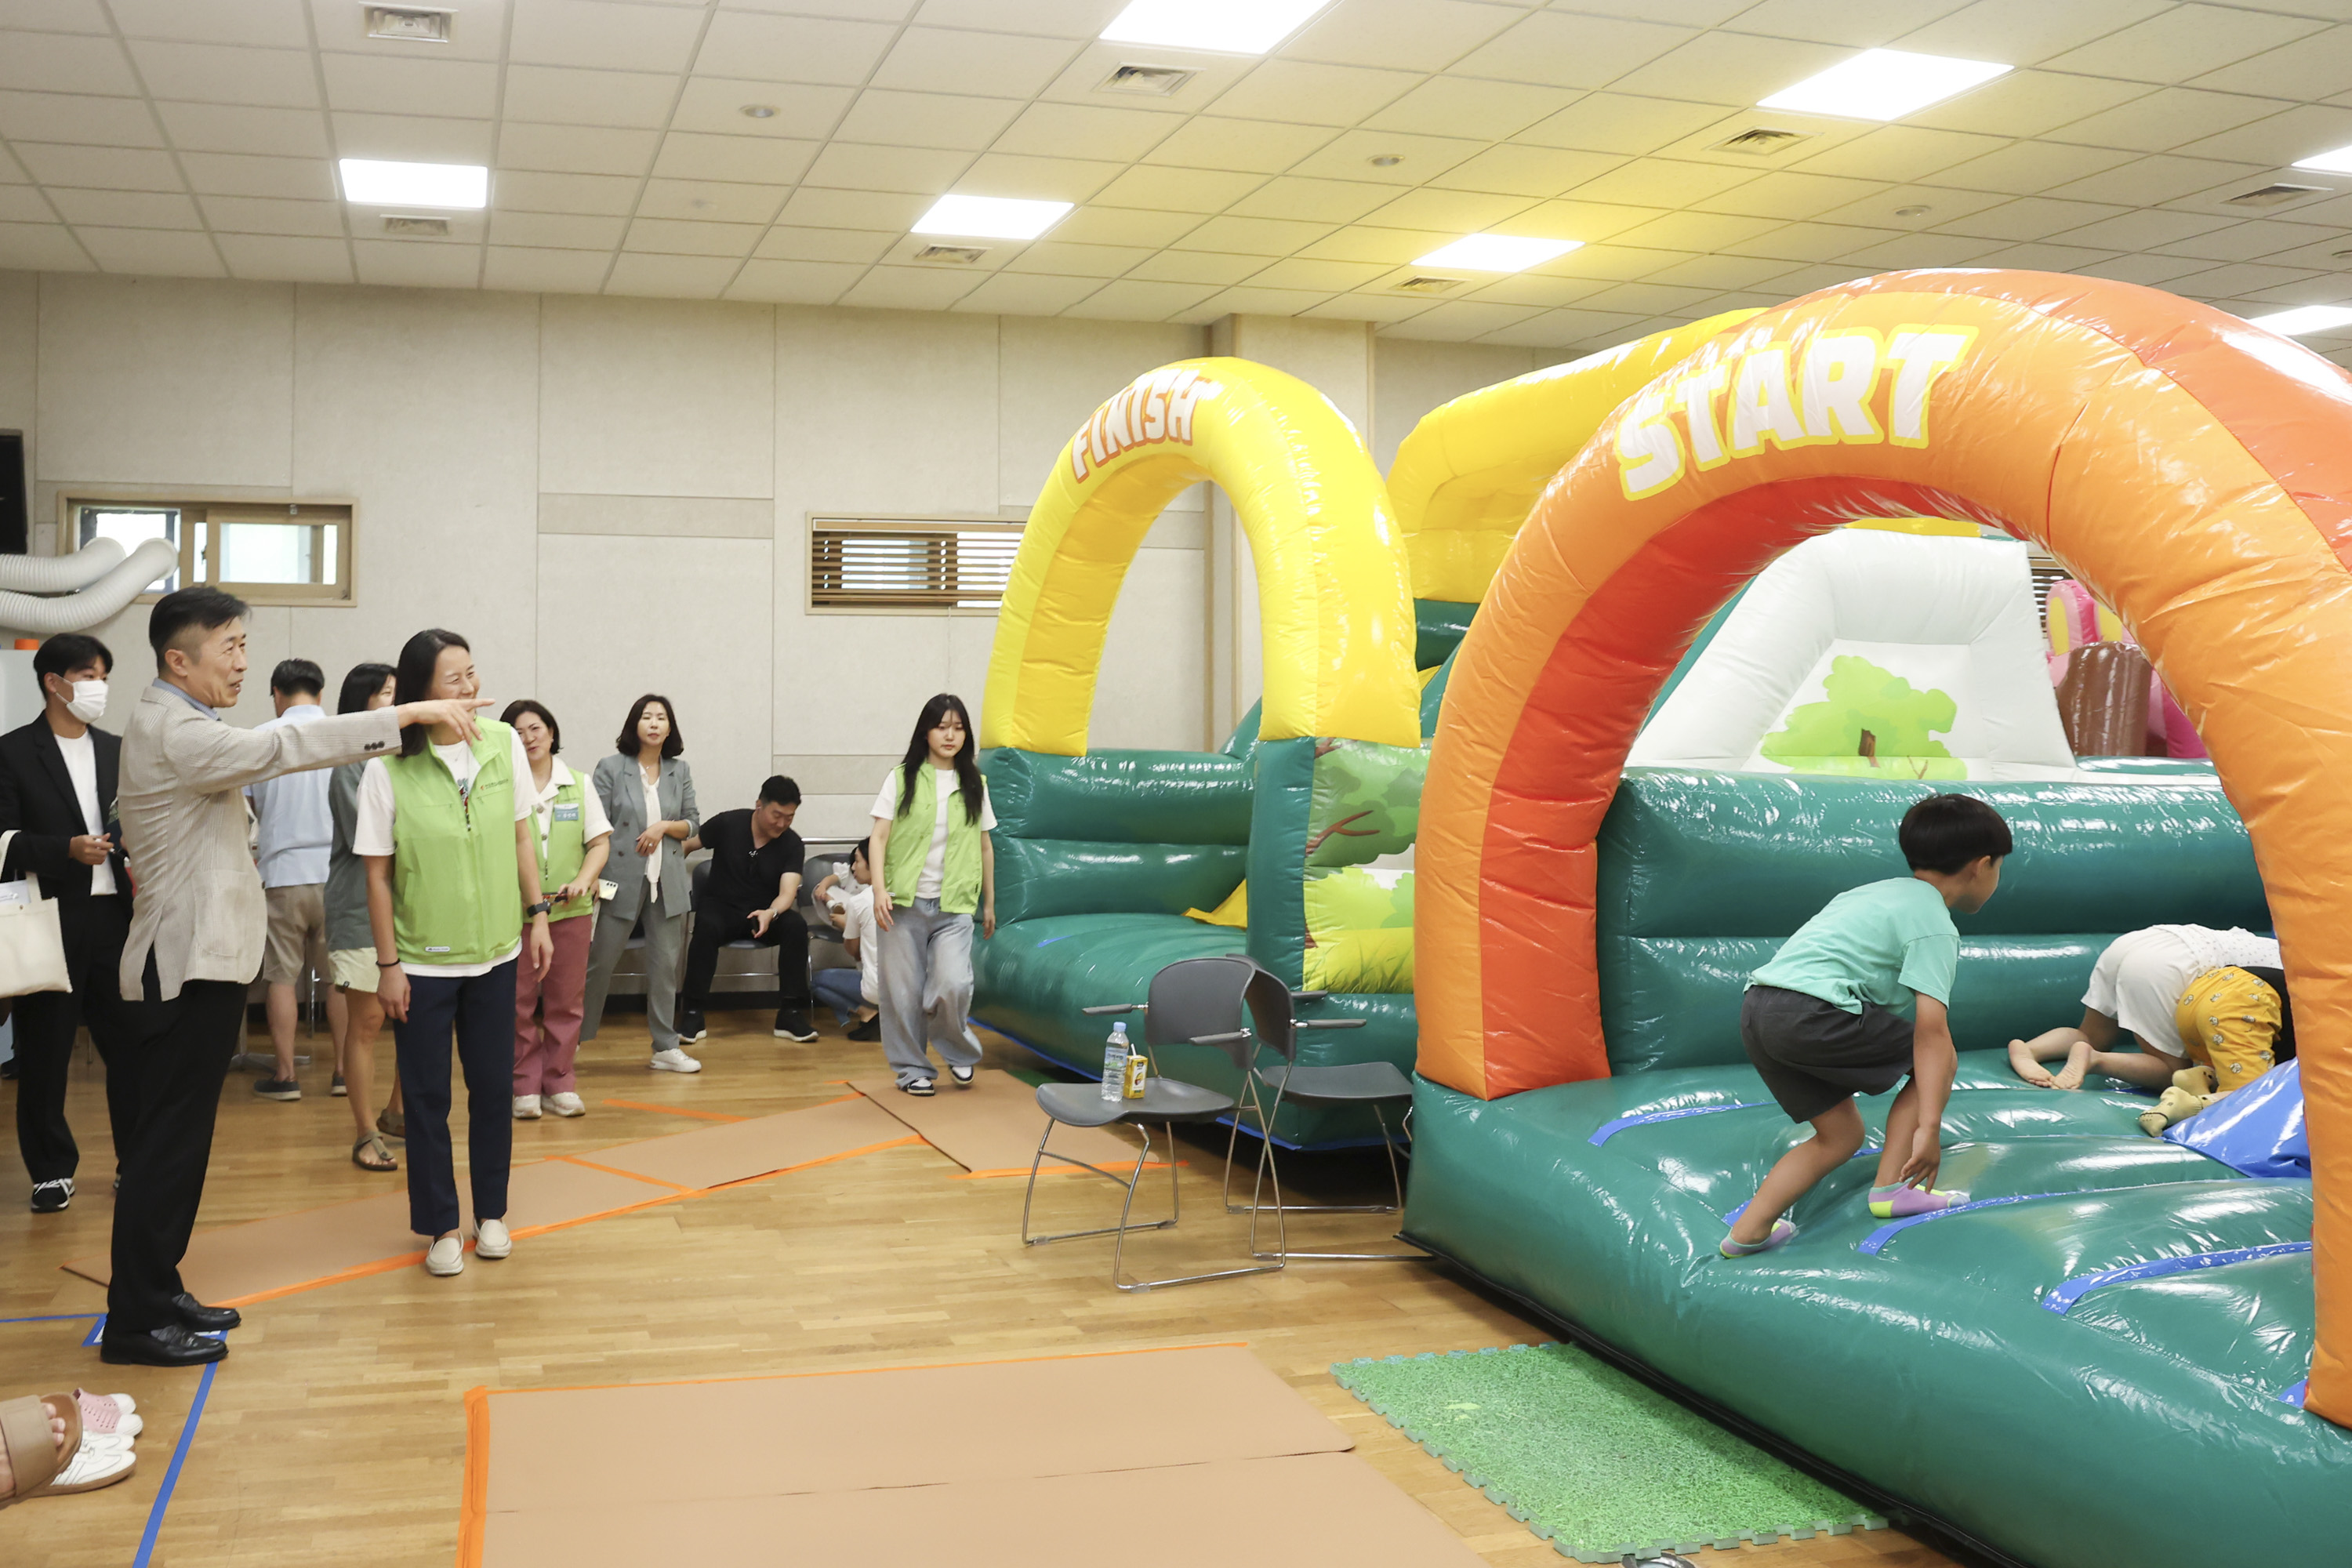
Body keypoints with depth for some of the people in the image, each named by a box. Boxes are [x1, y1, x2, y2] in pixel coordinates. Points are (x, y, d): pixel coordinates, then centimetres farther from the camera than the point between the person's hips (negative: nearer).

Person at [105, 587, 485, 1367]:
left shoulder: (171, 726, 17)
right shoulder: (172, 731, -17)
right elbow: (281, 747, -29)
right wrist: (411, 712, -30)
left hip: (201, 961, 10)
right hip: (187, 968, -10)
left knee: (178, 1140, 15)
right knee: (168, 1142, -5)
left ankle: (159, 1293, 24)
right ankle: (136, 1322, 2)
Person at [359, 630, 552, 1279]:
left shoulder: (503, 744, -4)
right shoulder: (387, 769, -14)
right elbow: (378, 873, -9)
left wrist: (537, 915, 5)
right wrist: (388, 964, -8)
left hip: (495, 954, 3)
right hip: (422, 961, -3)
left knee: (493, 1087, 11)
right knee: (427, 1097, 6)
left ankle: (492, 1213, 27)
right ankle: (441, 1228, 19)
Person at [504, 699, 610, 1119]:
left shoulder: (578, 785, 8)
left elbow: (600, 842, 8)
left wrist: (583, 880, -9)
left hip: (571, 910, 3)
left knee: (566, 1001, 7)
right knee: (519, 1001, 1)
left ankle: (559, 1083, 17)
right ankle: (525, 1086, 12)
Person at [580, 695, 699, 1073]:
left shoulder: (680, 771, 8)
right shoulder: (611, 768, -2)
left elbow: (693, 824, 12)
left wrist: (665, 827, -8)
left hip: (667, 882, 3)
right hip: (621, 881, -3)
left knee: (666, 964, 8)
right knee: (599, 960, 1)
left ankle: (665, 1047, 16)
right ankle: (574, 1038, 15)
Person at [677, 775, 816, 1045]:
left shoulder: (792, 844, -6)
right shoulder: (727, 824, -8)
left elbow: (787, 894, -16)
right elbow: (685, 847, 3)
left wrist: (770, 914, -38)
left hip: (765, 913, 2)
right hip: (721, 906, -1)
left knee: (796, 926, -29)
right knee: (707, 927, -36)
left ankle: (790, 1014, -22)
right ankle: (691, 1014, -26)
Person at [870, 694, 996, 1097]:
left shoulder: (974, 784, 9)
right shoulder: (902, 779, 2)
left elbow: (985, 846, 15)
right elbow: (879, 837, -2)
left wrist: (989, 903, 17)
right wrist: (879, 890, -13)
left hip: (954, 906, 1)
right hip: (904, 902, 0)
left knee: (953, 985, -14)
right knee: (904, 991, 3)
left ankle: (958, 1051, 13)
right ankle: (913, 1068, 19)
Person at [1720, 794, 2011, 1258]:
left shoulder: (1878, 891, 28)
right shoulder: (1935, 924, 0)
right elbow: (1930, 1027, -10)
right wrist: (1929, 1126, -14)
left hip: (1756, 1007, 9)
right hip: (1811, 1012, -9)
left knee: (1841, 1134, 18)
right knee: (1940, 1059, 9)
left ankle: (1747, 1232, 10)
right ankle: (1891, 1188, 6)